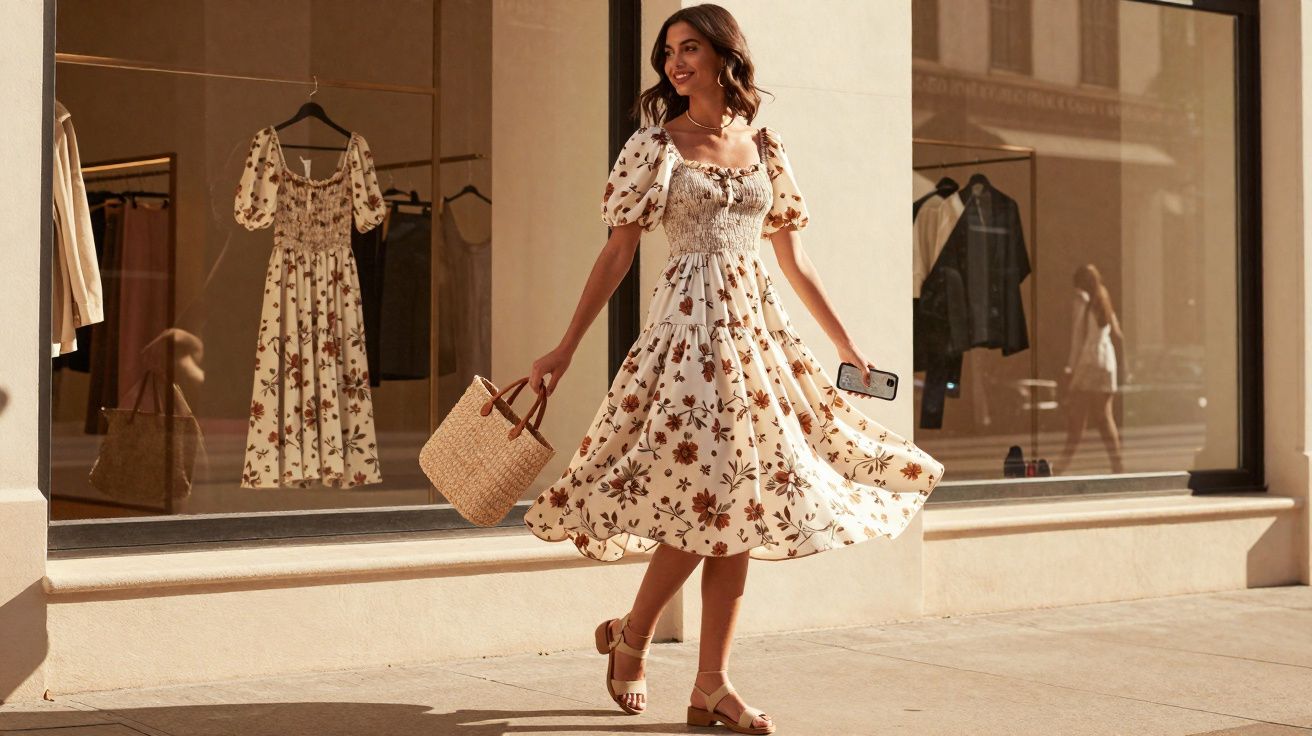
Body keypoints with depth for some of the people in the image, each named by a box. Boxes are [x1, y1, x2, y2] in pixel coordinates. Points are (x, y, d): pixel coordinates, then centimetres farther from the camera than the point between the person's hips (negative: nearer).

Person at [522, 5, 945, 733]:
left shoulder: (765, 148, 11)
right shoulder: (654, 146, 2)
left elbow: (795, 261, 16)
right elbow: (616, 255, 0)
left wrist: (848, 348, 15)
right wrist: (565, 348, -5)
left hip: (757, 325, 4)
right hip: (689, 320, -4)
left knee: (742, 499, 1)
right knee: (705, 490, -14)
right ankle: (629, 634, 9)